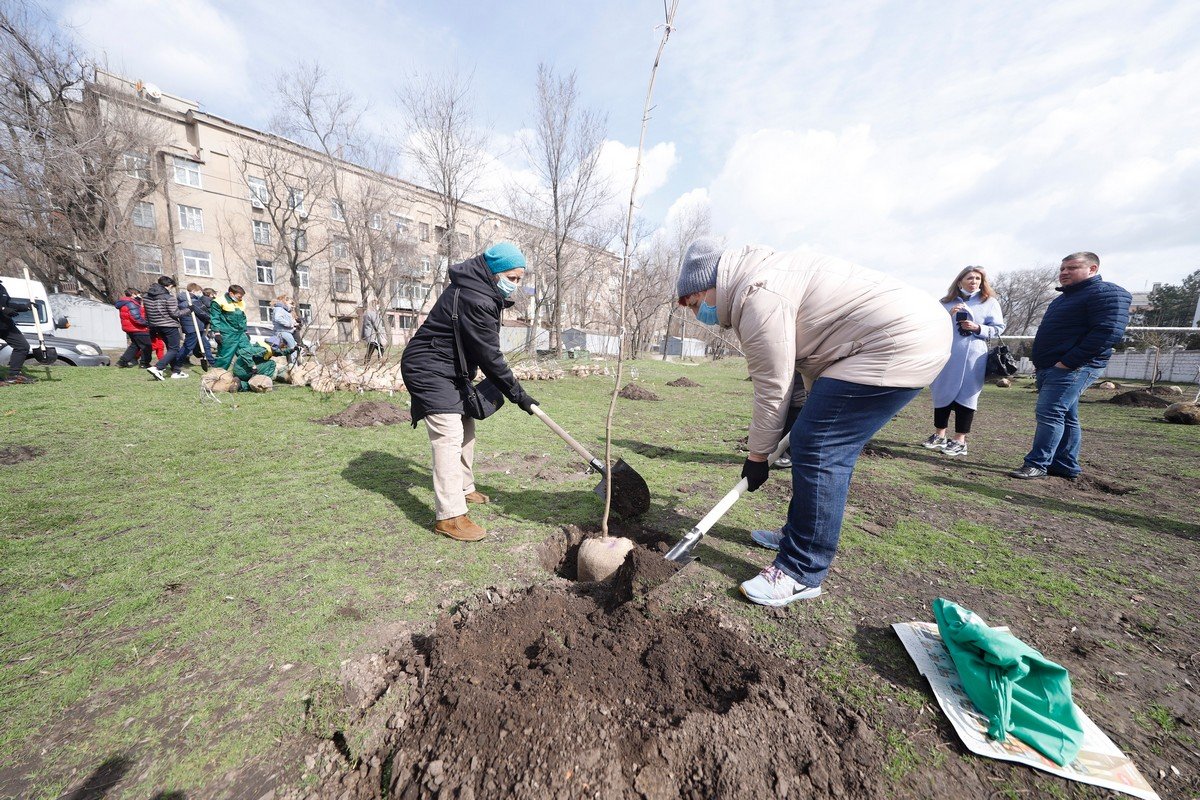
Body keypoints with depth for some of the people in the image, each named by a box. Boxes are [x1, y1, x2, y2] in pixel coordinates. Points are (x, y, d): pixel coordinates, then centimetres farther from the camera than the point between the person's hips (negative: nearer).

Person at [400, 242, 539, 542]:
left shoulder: (478, 289, 7)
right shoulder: (475, 300, -26)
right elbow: (489, 355, -24)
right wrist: (517, 394, -17)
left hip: (450, 370, 11)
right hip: (428, 370, -11)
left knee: (465, 428, 16)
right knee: (449, 436, -15)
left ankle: (464, 488, 32)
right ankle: (449, 516, -12)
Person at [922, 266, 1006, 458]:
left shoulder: (990, 302, 7)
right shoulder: (947, 301, 12)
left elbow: (998, 328, 4)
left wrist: (978, 328, -13)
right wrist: (948, 316, -10)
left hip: (972, 357, -2)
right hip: (945, 355, 2)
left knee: (965, 396, -1)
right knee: (942, 394, 7)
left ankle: (960, 441, 6)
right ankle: (939, 435, 19)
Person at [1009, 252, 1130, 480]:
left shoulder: (1107, 293, -7)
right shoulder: (1064, 298, 22)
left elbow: (1109, 332, -18)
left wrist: (1068, 362, -22)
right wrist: (1040, 362, 16)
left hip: (1072, 368, -9)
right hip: (1049, 368, 9)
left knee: (1049, 414, -13)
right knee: (1066, 417, 12)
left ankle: (1038, 464, -9)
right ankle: (1067, 467, 18)